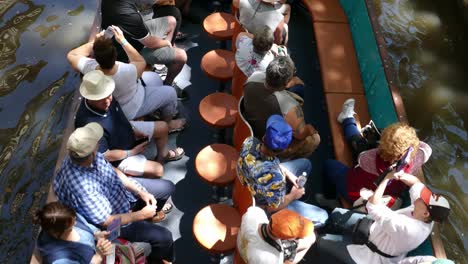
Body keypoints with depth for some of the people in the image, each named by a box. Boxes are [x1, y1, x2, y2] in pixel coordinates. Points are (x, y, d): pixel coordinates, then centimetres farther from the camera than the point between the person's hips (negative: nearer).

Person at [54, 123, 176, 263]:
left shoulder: (81, 155, -20)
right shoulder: (83, 188, -41)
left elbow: (113, 171, -4)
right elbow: (107, 222, -29)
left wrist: (141, 192, -9)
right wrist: (141, 214, -20)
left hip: (121, 189, 7)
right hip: (112, 218, -7)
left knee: (167, 187, 11)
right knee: (164, 237, -10)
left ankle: (151, 214, 39)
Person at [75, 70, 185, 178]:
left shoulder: (105, 98, -18)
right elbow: (104, 156, -29)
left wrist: (133, 129, -5)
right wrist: (132, 152, -18)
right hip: (117, 157, -7)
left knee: (163, 127, 12)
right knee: (158, 170, -13)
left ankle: (162, 156, 37)